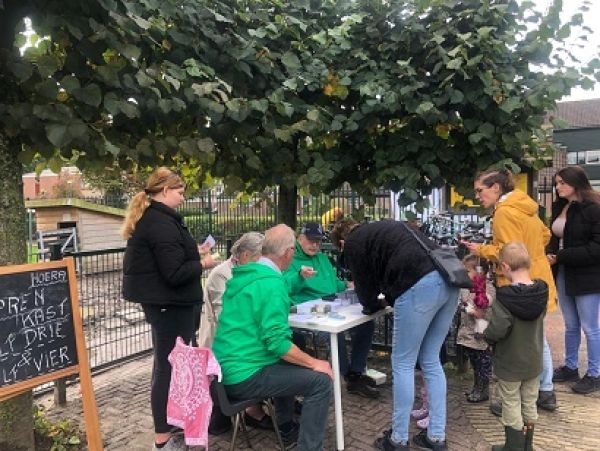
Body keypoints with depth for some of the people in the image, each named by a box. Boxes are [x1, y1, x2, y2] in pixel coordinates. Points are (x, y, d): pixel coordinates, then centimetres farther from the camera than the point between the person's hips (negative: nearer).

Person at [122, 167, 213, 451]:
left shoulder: (147, 218, 11)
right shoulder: (162, 222, -21)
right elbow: (175, 273, -24)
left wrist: (192, 254, 11)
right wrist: (202, 263, -10)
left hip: (159, 300, 11)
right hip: (169, 302, -11)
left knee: (165, 363, 21)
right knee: (169, 366, -2)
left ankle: (167, 424, 36)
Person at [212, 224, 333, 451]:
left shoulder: (242, 275, 9)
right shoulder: (271, 282, -19)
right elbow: (276, 342, -23)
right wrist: (314, 363, -12)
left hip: (227, 367, 10)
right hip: (244, 375, -10)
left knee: (288, 363, 30)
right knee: (321, 381, -7)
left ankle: (287, 428, 36)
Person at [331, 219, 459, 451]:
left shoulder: (353, 244, 12)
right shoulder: (381, 228, 33)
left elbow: (366, 289, 14)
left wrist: (375, 305, 33)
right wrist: (389, 300, 40)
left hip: (421, 285, -8)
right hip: (447, 279, 8)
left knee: (403, 364, 7)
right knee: (431, 362, 18)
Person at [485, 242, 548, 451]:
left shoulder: (504, 297, -27)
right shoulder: (541, 292, -7)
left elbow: (497, 330, -32)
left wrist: (486, 333, -11)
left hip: (509, 364, -6)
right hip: (534, 361, 6)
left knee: (511, 406, 10)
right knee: (530, 404, 19)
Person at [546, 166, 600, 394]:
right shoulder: (559, 207, 10)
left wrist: (562, 257, -19)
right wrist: (550, 253, -3)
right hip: (563, 274, 7)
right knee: (571, 326, 17)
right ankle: (570, 368, 30)